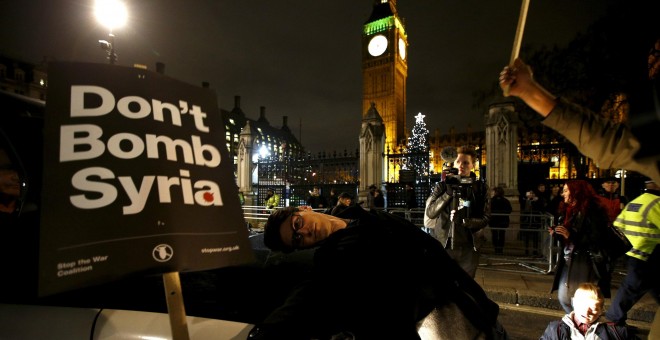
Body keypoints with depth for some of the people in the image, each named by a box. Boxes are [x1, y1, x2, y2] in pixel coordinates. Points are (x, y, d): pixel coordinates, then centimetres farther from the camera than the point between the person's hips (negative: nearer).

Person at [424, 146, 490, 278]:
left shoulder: (481, 188, 3)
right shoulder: (443, 186, 0)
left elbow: (485, 218, -2)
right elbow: (430, 213, -8)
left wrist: (464, 221, -19)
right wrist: (447, 194, -19)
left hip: (469, 247, 1)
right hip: (445, 245, -1)